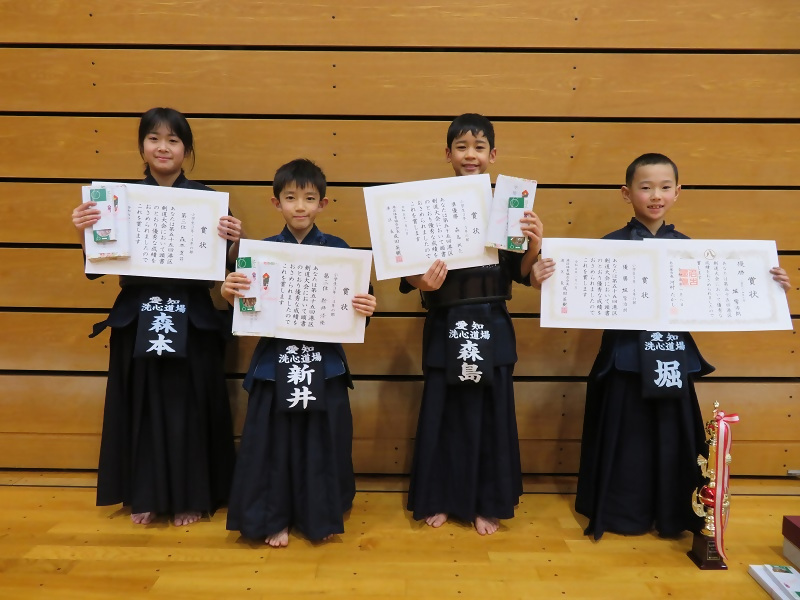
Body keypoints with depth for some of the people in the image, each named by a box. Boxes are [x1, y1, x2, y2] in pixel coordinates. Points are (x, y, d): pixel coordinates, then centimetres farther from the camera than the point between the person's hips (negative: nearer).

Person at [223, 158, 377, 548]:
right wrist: (229, 293, -17)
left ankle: (320, 516, 30)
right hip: (274, 361, 1)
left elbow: (353, 304, 1)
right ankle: (274, 519, 27)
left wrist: (366, 309, -20)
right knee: (273, 441, 7)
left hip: (325, 362, 0)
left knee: (322, 441, 9)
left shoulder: (338, 249, 0)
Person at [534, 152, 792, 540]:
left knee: (672, 440, 11)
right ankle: (623, 515, 26)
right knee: (626, 440, 7)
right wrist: (547, 278, -27)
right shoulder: (611, 244, -6)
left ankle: (674, 516, 30)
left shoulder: (687, 246, 5)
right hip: (625, 358, -3)